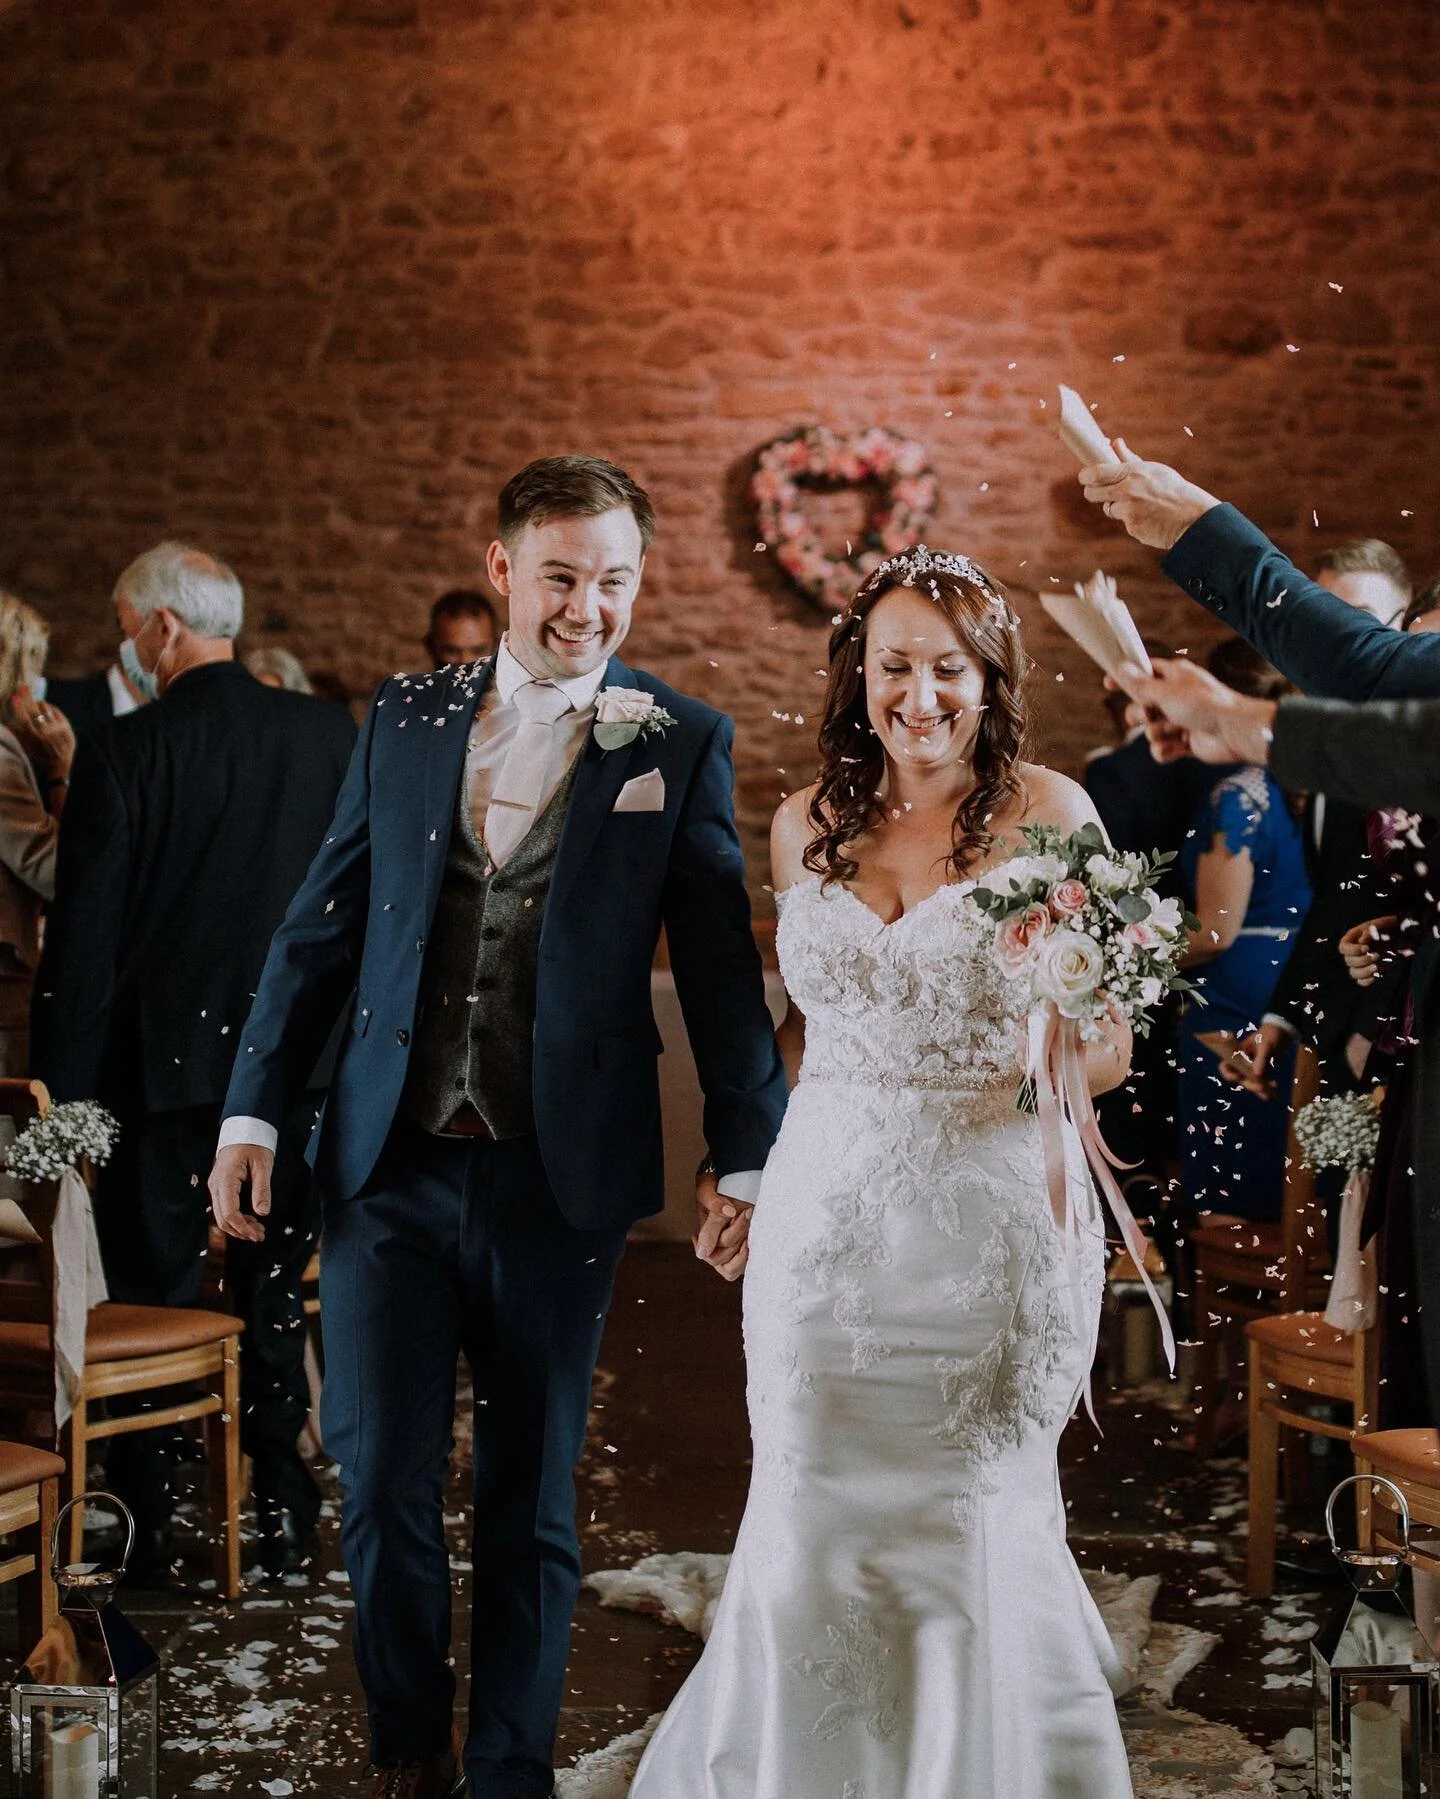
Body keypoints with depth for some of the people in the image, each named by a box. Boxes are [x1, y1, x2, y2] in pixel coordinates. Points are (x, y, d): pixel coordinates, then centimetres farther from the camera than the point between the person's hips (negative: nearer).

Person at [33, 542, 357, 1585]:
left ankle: (150, 1532, 16)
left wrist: (64, 1087, -5)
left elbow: (83, 940, -12)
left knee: (149, 1306, 9)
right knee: (276, 1302, 15)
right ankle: (285, 1522, 21)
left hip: (162, 1067, -3)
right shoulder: (333, 736, -2)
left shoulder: (121, 755, -13)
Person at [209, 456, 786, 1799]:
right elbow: (321, 925, 9)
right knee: (381, 1483, 4)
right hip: (389, 1167, 2)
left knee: (530, 1499, 10)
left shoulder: (680, 745, -1)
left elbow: (722, 968, -1)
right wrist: (253, 1106, 5)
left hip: (558, 1181, -2)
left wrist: (744, 1158, -3)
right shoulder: (403, 719, 7)